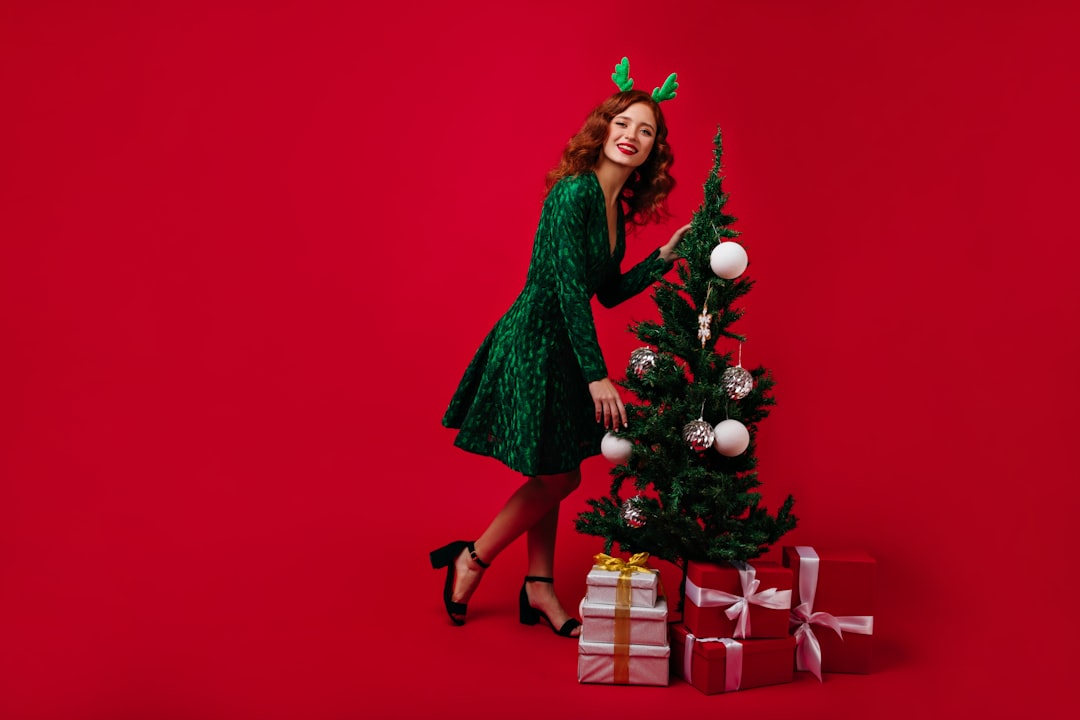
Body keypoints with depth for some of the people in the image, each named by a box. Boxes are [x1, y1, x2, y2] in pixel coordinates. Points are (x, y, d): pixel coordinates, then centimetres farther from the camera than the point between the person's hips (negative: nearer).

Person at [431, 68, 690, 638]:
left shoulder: (616, 206, 10)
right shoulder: (574, 192, -18)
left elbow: (608, 292, 16)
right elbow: (569, 289, -23)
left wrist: (665, 257, 6)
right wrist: (597, 376, -24)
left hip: (561, 347, 9)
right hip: (533, 342, -9)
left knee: (555, 474, 13)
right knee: (557, 475, -1)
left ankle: (539, 588, 25)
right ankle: (471, 559, 19)